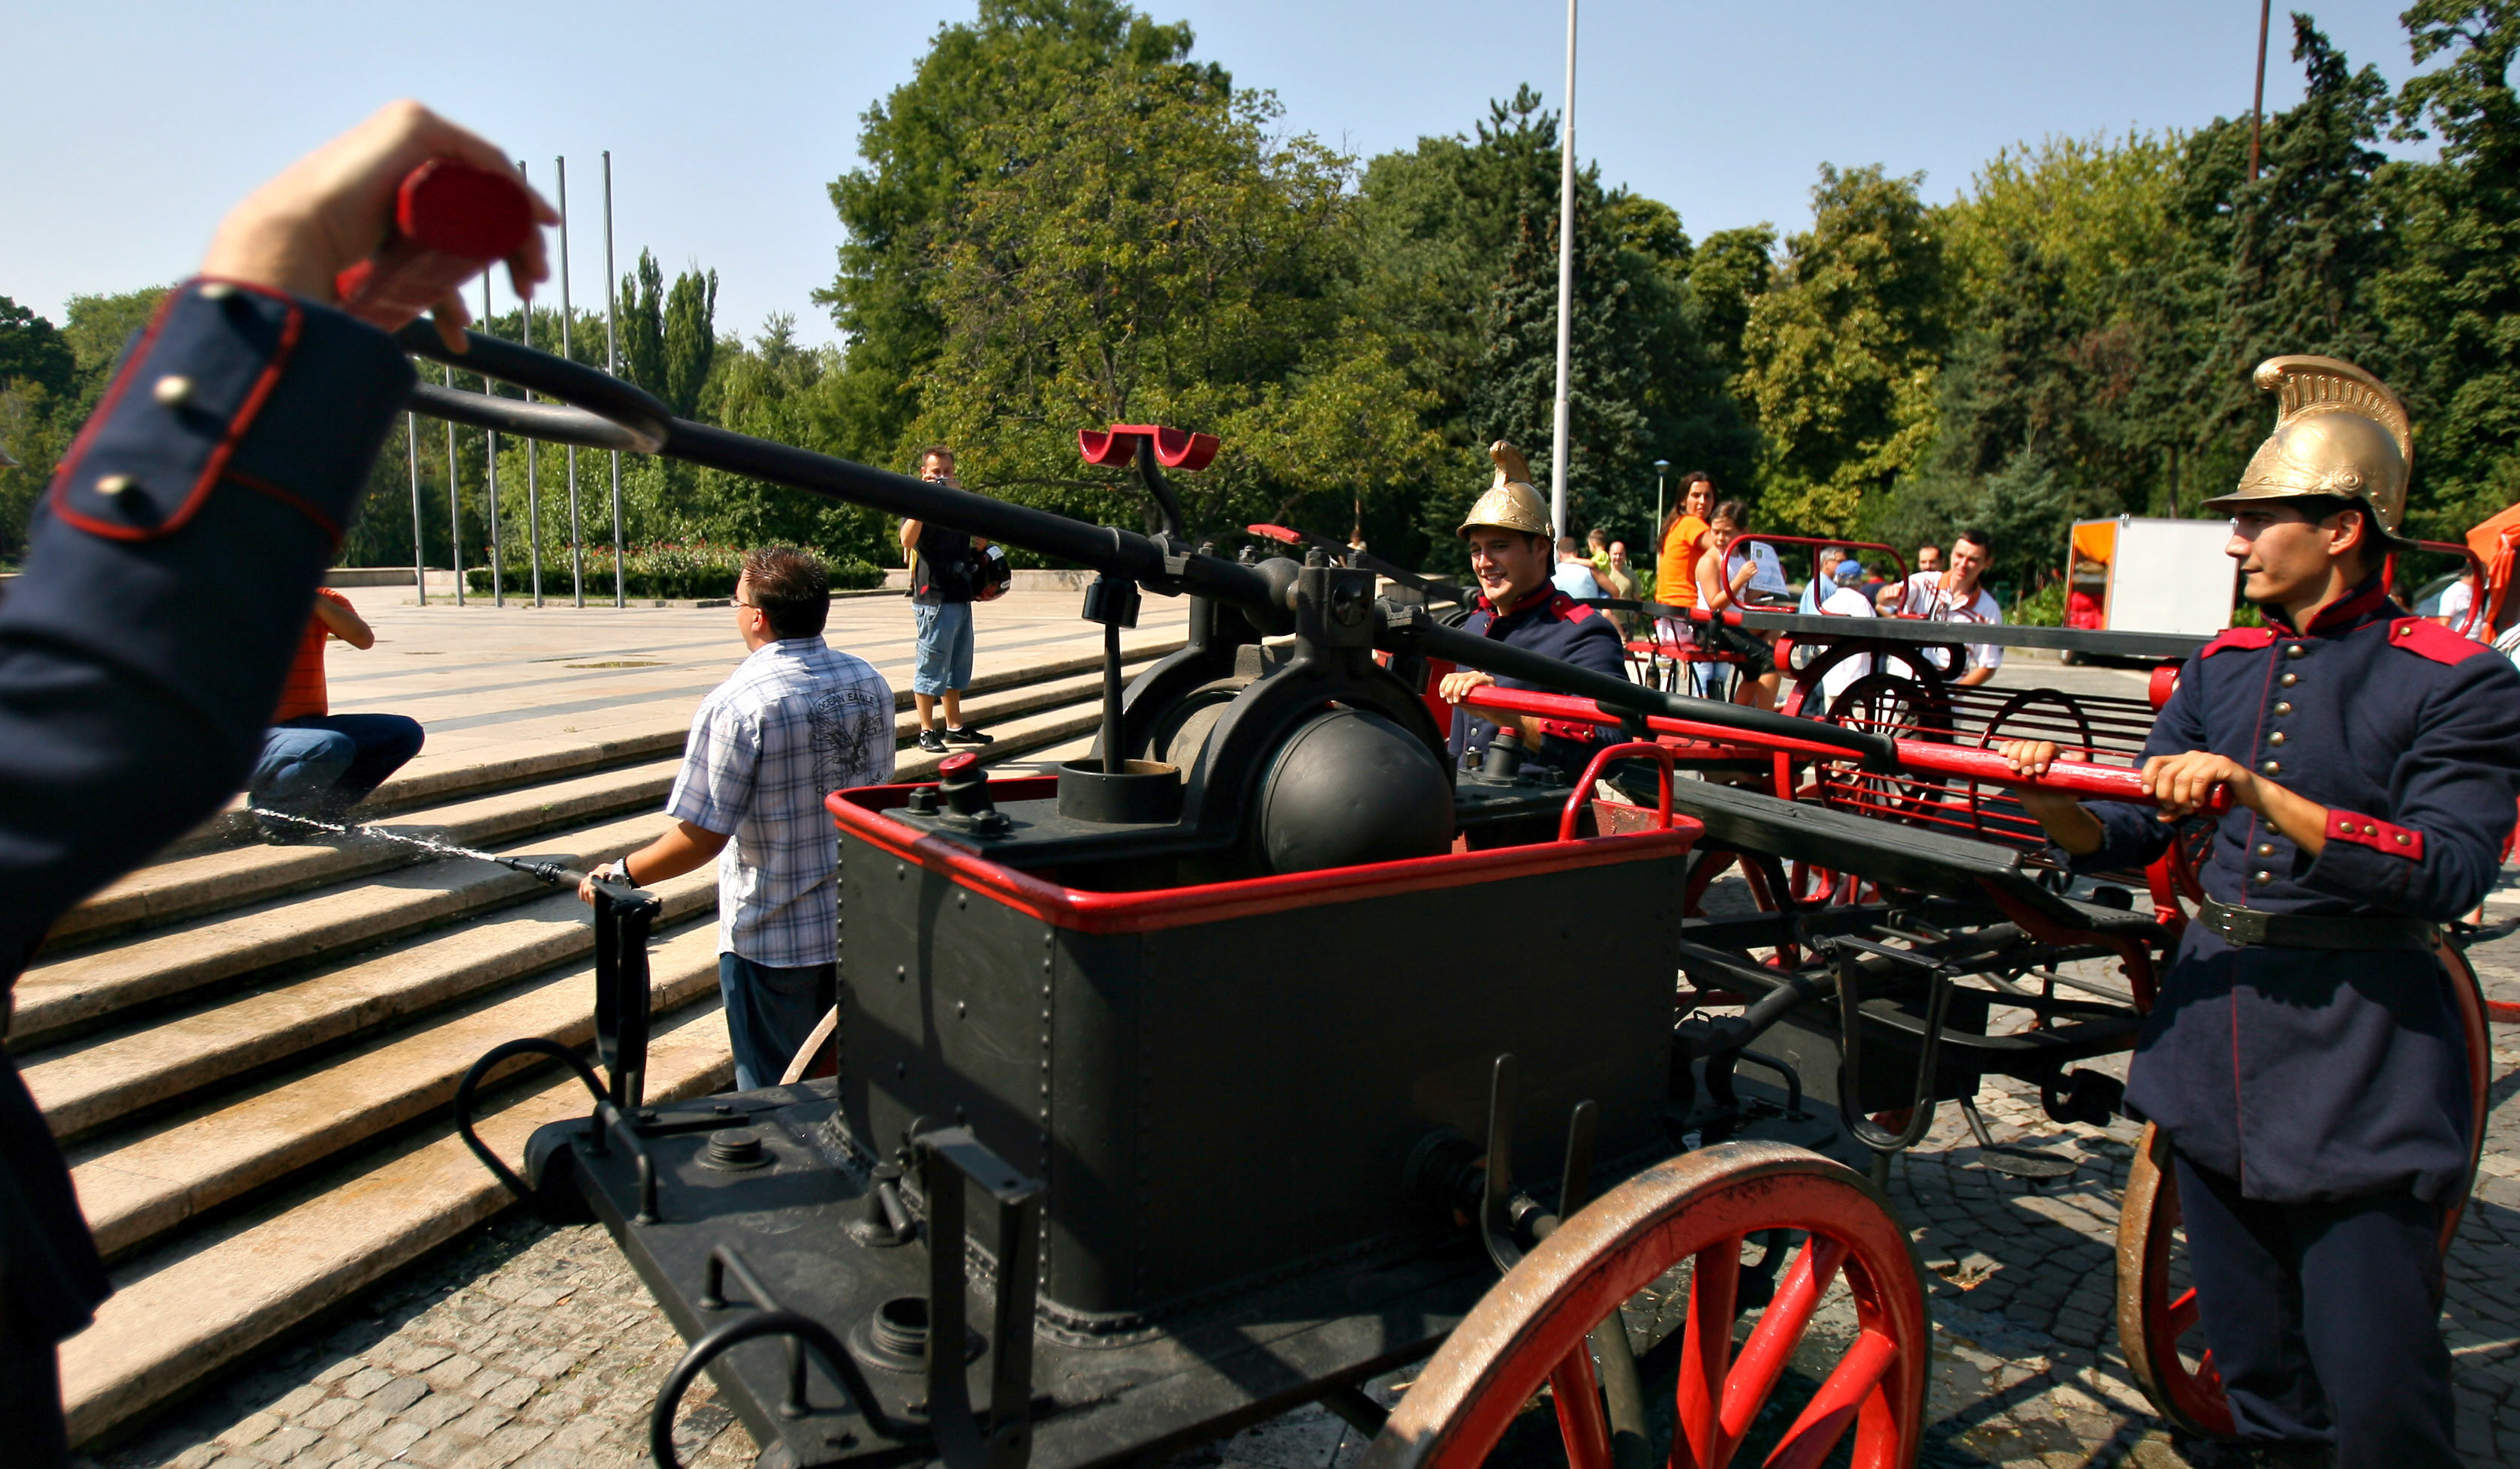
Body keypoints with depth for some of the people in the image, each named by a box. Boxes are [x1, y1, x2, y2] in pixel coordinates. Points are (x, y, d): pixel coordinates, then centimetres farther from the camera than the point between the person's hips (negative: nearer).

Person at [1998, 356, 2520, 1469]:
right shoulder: (2222, 667, 10)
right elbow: (2131, 840, 9)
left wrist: (2262, 794, -28)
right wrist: (2054, 807, -12)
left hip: (2360, 1073, -5)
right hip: (2213, 1045, 6)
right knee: (2257, 1377, 18)